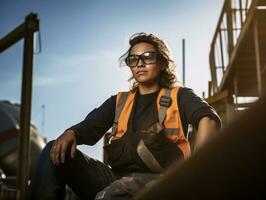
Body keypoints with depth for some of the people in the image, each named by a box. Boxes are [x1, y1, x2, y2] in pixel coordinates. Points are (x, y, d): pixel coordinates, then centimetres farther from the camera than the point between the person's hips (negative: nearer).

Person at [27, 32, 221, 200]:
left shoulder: (179, 96, 12)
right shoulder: (119, 101, 24)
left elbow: (209, 118, -7)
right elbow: (91, 127, 12)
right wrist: (70, 134, -14)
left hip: (155, 179, -5)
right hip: (114, 177, 5)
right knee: (55, 151, -10)